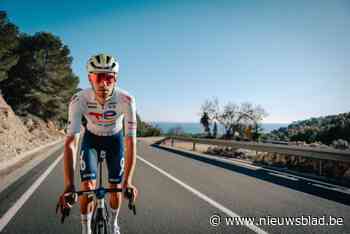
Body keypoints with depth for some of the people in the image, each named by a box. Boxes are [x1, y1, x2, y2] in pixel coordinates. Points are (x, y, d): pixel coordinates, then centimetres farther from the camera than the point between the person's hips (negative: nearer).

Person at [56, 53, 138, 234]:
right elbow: (69, 143, -34)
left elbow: (131, 142, -34)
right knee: (88, 185, -15)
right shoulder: (79, 100, -32)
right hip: (91, 138, 0)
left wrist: (128, 182, -40)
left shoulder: (126, 100, -34)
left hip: (115, 139, 0)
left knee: (116, 188, 1)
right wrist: (69, 185, -42)